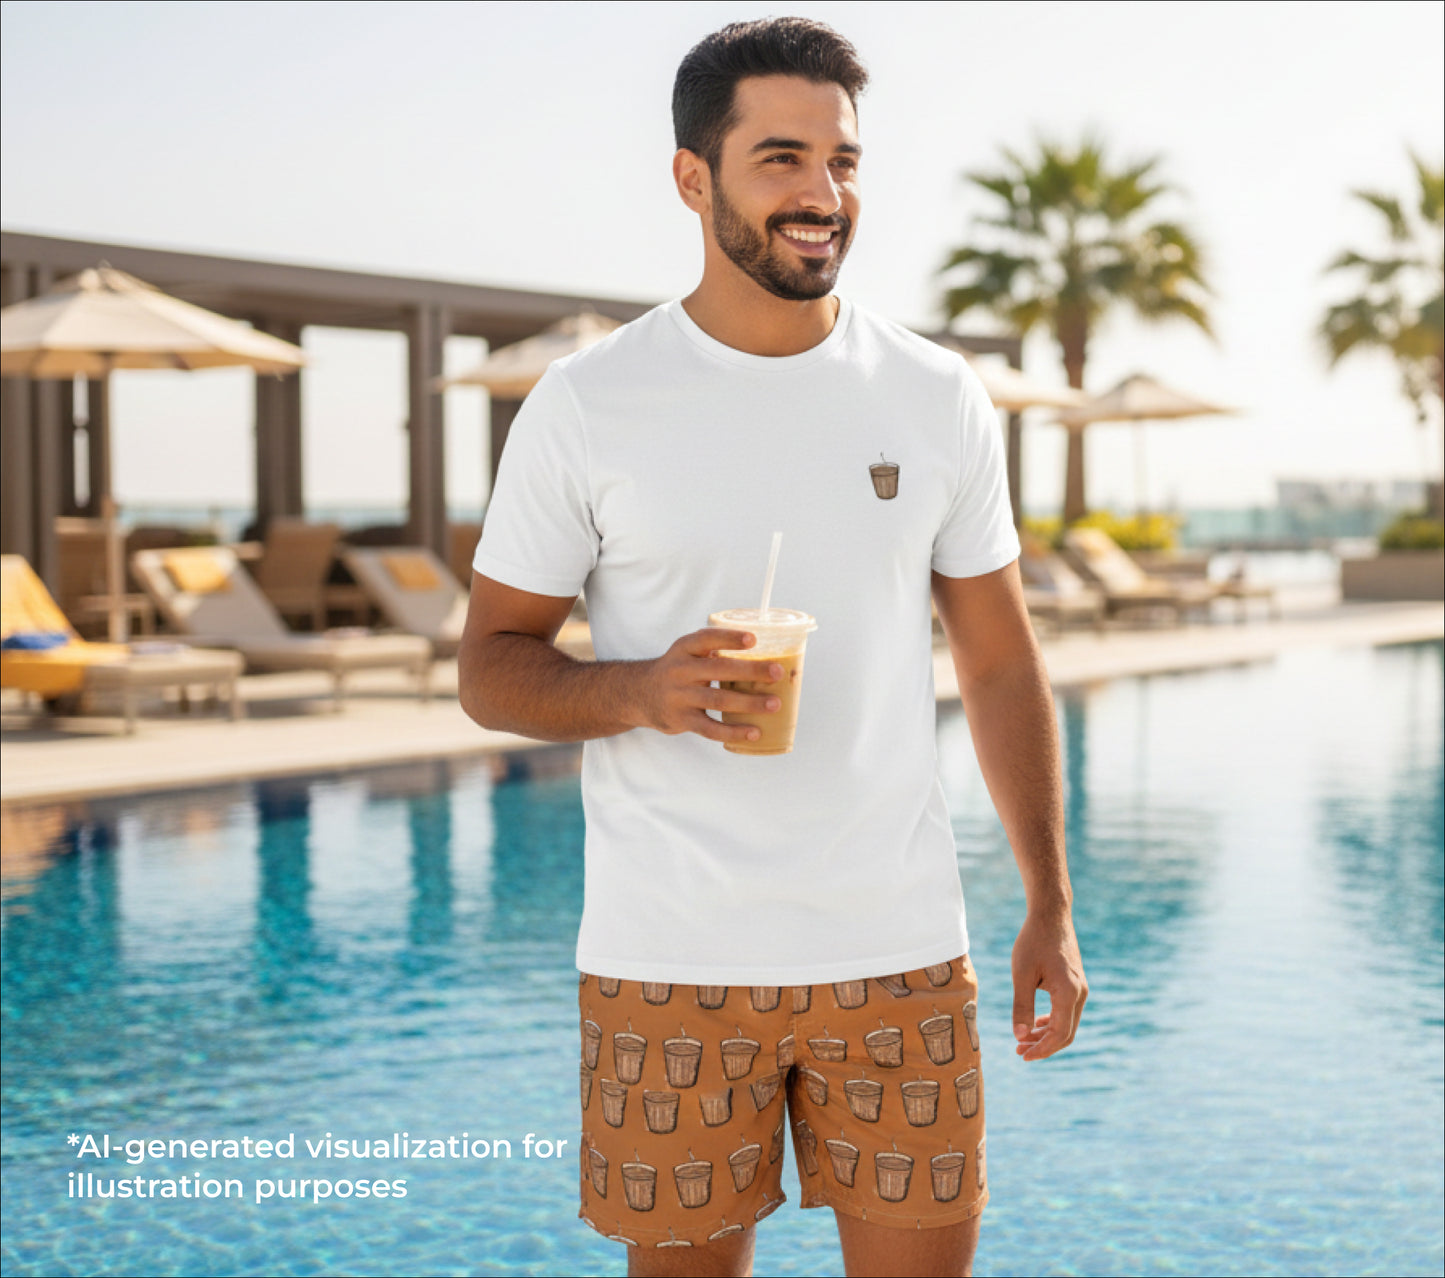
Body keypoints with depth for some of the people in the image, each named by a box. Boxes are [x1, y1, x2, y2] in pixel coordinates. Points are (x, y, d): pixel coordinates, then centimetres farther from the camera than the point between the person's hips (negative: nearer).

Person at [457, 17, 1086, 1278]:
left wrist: (1052, 906, 4)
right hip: (668, 959, -2)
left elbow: (1000, 663, 10)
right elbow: (491, 666, 1)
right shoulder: (587, 405, -4)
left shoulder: (940, 399, 4)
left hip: (900, 948, 2)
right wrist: (641, 689, -20)